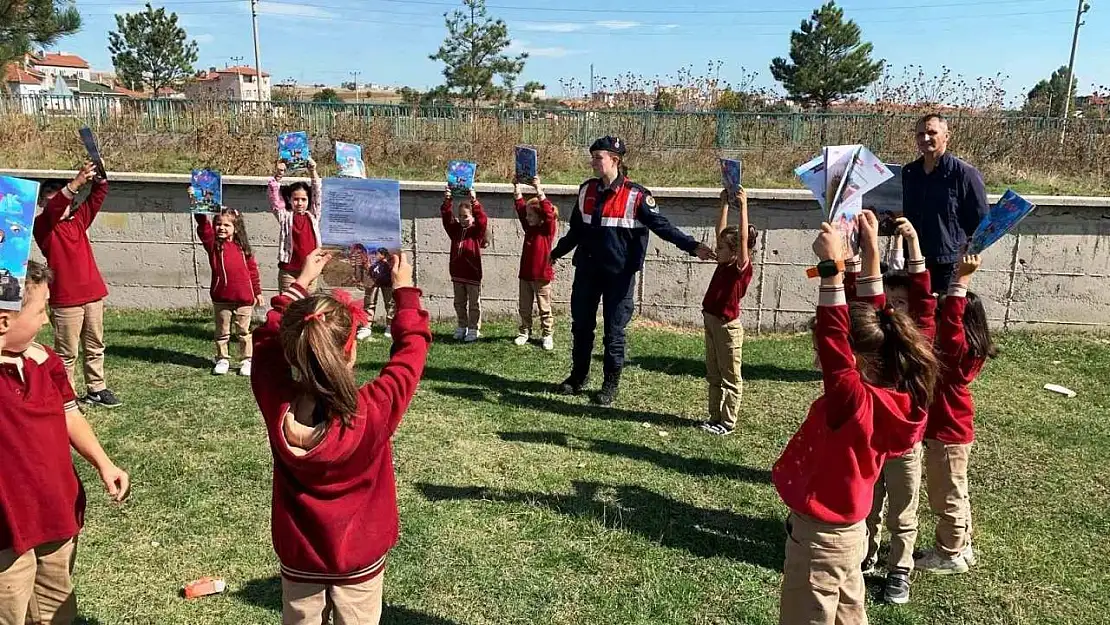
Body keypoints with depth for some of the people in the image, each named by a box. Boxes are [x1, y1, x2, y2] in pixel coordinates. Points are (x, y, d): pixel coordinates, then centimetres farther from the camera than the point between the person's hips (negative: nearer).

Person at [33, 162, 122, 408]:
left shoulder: (78, 219, 12)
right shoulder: (42, 226, -4)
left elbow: (97, 197, 4)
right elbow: (53, 210, -24)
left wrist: (99, 178, -17)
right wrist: (76, 182, -37)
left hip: (93, 294, 6)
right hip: (65, 300, -6)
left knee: (95, 347, 14)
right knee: (67, 353, 0)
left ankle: (96, 389, 24)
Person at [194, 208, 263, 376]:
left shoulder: (243, 247, 4)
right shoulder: (213, 244, 1)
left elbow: (252, 270, 9)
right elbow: (203, 226, -15)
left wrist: (257, 292, 10)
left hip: (244, 298, 0)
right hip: (221, 298, 0)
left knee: (244, 331, 10)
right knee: (222, 332, 12)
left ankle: (246, 360, 19)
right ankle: (222, 360, 23)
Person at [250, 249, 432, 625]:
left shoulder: (276, 407, -22)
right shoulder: (372, 413, -30)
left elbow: (268, 339, -3)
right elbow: (412, 348, -15)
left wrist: (301, 282, 5)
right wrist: (405, 291, -2)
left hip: (299, 560, 3)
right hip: (358, 562, -2)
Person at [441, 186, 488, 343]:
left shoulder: (477, 231, -5)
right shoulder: (455, 229, 7)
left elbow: (482, 219, -22)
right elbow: (446, 217, -4)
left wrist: (474, 201, -35)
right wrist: (446, 201, -21)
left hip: (473, 274, -5)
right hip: (457, 273, 5)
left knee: (474, 304, 5)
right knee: (459, 303, 14)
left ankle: (474, 329, 12)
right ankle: (462, 327, 25)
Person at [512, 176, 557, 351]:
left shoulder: (548, 228, -8)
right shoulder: (529, 228, 9)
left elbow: (548, 212, -25)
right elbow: (520, 208, 5)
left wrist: (539, 190, -32)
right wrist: (517, 189, -4)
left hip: (542, 275, -6)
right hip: (525, 274, 6)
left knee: (544, 308, 4)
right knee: (524, 308, 13)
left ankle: (548, 335, 12)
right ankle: (525, 333, 24)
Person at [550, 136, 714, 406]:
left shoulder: (635, 195, -10)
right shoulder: (587, 190, 6)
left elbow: (662, 226, -12)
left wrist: (692, 246, -23)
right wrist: (557, 253, 30)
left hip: (619, 274, -5)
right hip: (586, 271, 5)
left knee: (614, 332, 3)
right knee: (581, 326, 13)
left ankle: (611, 384, 18)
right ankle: (578, 376, 29)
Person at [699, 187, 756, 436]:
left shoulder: (741, 268, -13)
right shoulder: (724, 264, 6)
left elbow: (743, 239, -26)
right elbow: (722, 230, 12)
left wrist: (743, 206, -29)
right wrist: (724, 203, 10)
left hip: (727, 327, -8)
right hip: (711, 323, 8)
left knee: (730, 378, 4)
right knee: (714, 375, 16)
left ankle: (728, 422, 12)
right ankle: (715, 417, 26)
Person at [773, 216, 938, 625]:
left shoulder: (855, 401, -28)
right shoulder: (894, 395, -5)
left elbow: (834, 341, -38)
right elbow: (871, 322, 0)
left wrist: (832, 267, -40)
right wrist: (870, 253, 0)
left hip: (821, 534, -9)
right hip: (847, 529, 9)